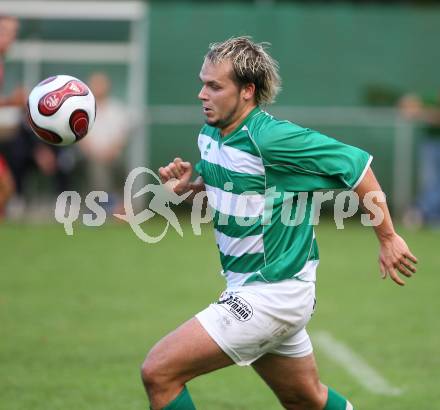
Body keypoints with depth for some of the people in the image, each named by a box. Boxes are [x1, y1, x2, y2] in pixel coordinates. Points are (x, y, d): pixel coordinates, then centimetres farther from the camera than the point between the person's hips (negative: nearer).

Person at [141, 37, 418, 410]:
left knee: (158, 372, -15)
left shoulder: (272, 139, -22)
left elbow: (356, 164, -16)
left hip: (271, 295, -9)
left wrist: (388, 238, -8)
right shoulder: (210, 135, 3)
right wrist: (188, 185, -2)